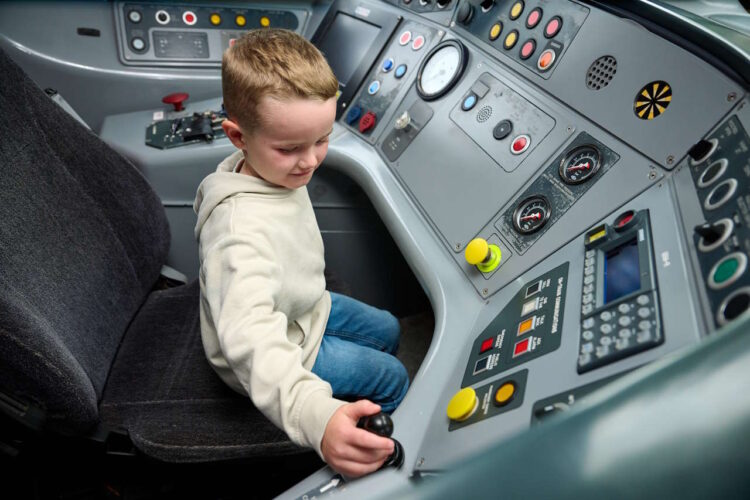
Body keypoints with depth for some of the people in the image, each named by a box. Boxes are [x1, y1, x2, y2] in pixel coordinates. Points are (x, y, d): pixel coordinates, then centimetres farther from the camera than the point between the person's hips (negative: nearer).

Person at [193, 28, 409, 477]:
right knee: (391, 376, -1)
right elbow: (251, 337, -55)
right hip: (280, 349, -8)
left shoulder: (273, 168, -13)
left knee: (387, 331, 22)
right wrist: (314, 416, -67)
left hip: (306, 307, 9)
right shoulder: (241, 230, -43)